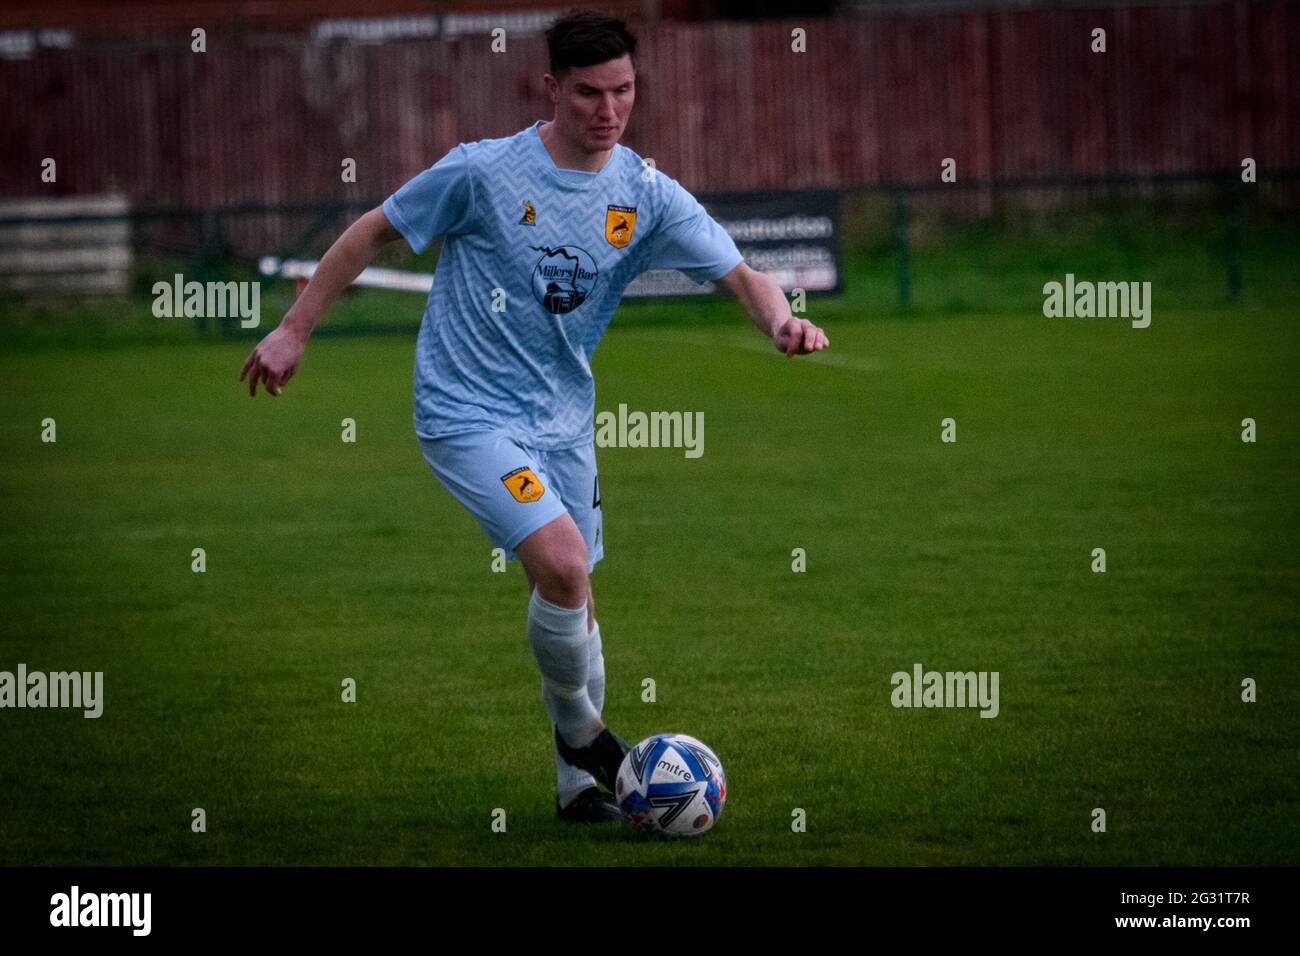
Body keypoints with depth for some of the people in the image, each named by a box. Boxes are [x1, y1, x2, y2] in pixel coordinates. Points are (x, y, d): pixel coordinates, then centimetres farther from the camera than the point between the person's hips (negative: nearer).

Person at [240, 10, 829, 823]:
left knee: (571, 600, 11)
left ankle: (580, 783, 27)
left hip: (563, 417, 5)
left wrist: (782, 319, -30)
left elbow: (740, 275, -7)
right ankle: (580, 727, 0)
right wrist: (295, 331, 0)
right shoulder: (484, 171, -14)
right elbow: (374, 232, -2)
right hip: (469, 414, -5)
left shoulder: (648, 197, -2)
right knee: (562, 563, -23)